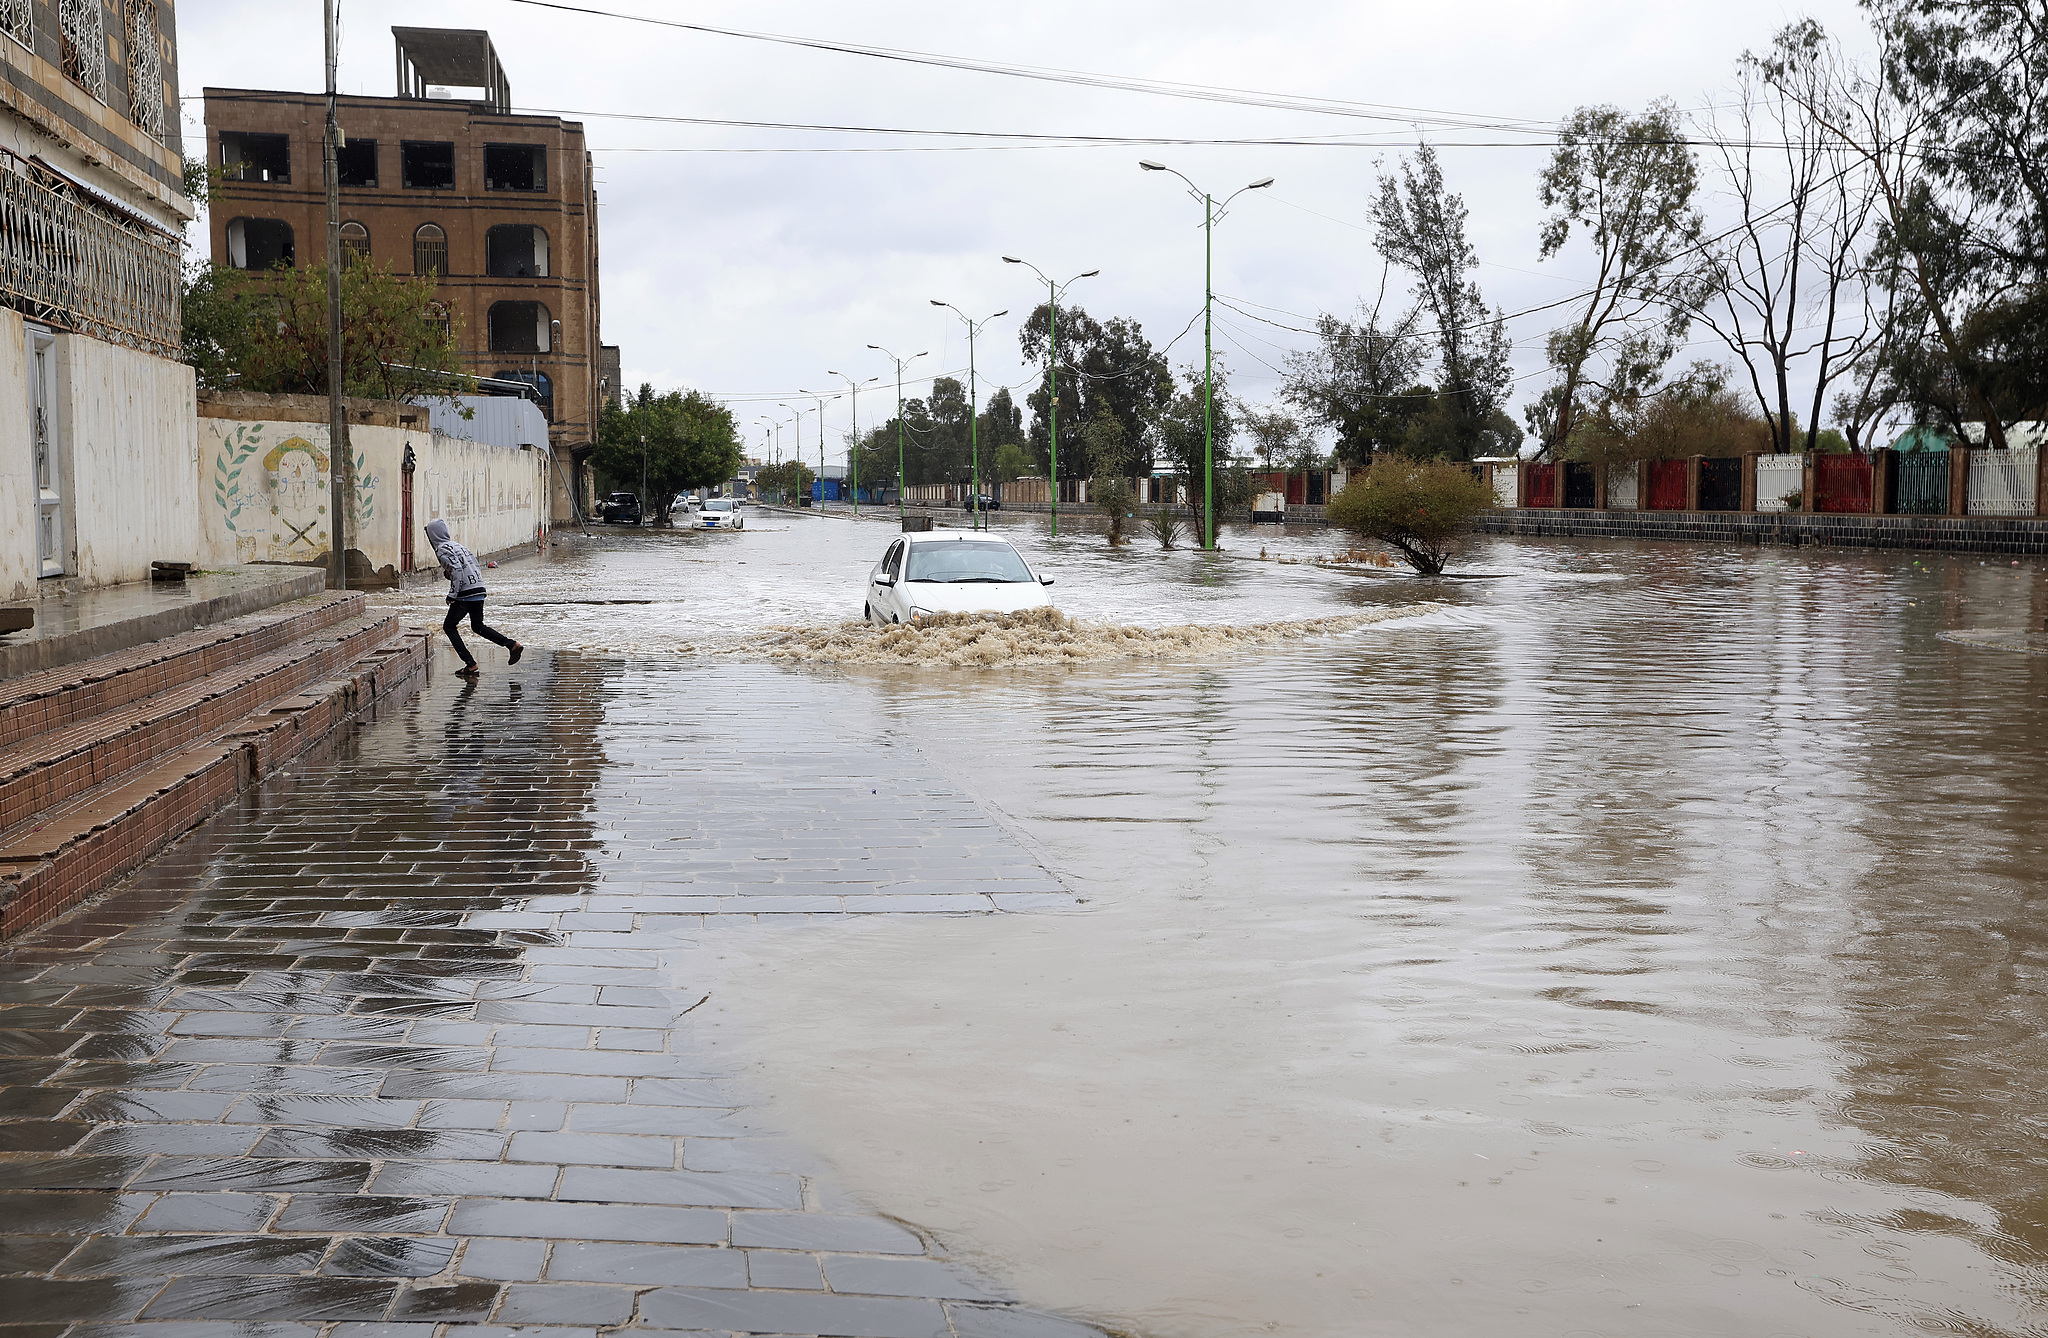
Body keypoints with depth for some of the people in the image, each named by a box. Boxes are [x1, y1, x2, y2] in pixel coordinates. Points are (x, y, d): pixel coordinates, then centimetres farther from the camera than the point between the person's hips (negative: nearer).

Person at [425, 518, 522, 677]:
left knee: (449, 626, 4)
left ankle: (471, 664, -3)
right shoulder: (456, 545, 20)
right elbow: (477, 567, 20)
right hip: (479, 589, 9)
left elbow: (457, 569, -20)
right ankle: (513, 645, 8)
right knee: (478, 627, 20)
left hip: (465, 593, -9)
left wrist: (452, 594, -18)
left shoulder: (442, 549, -7)